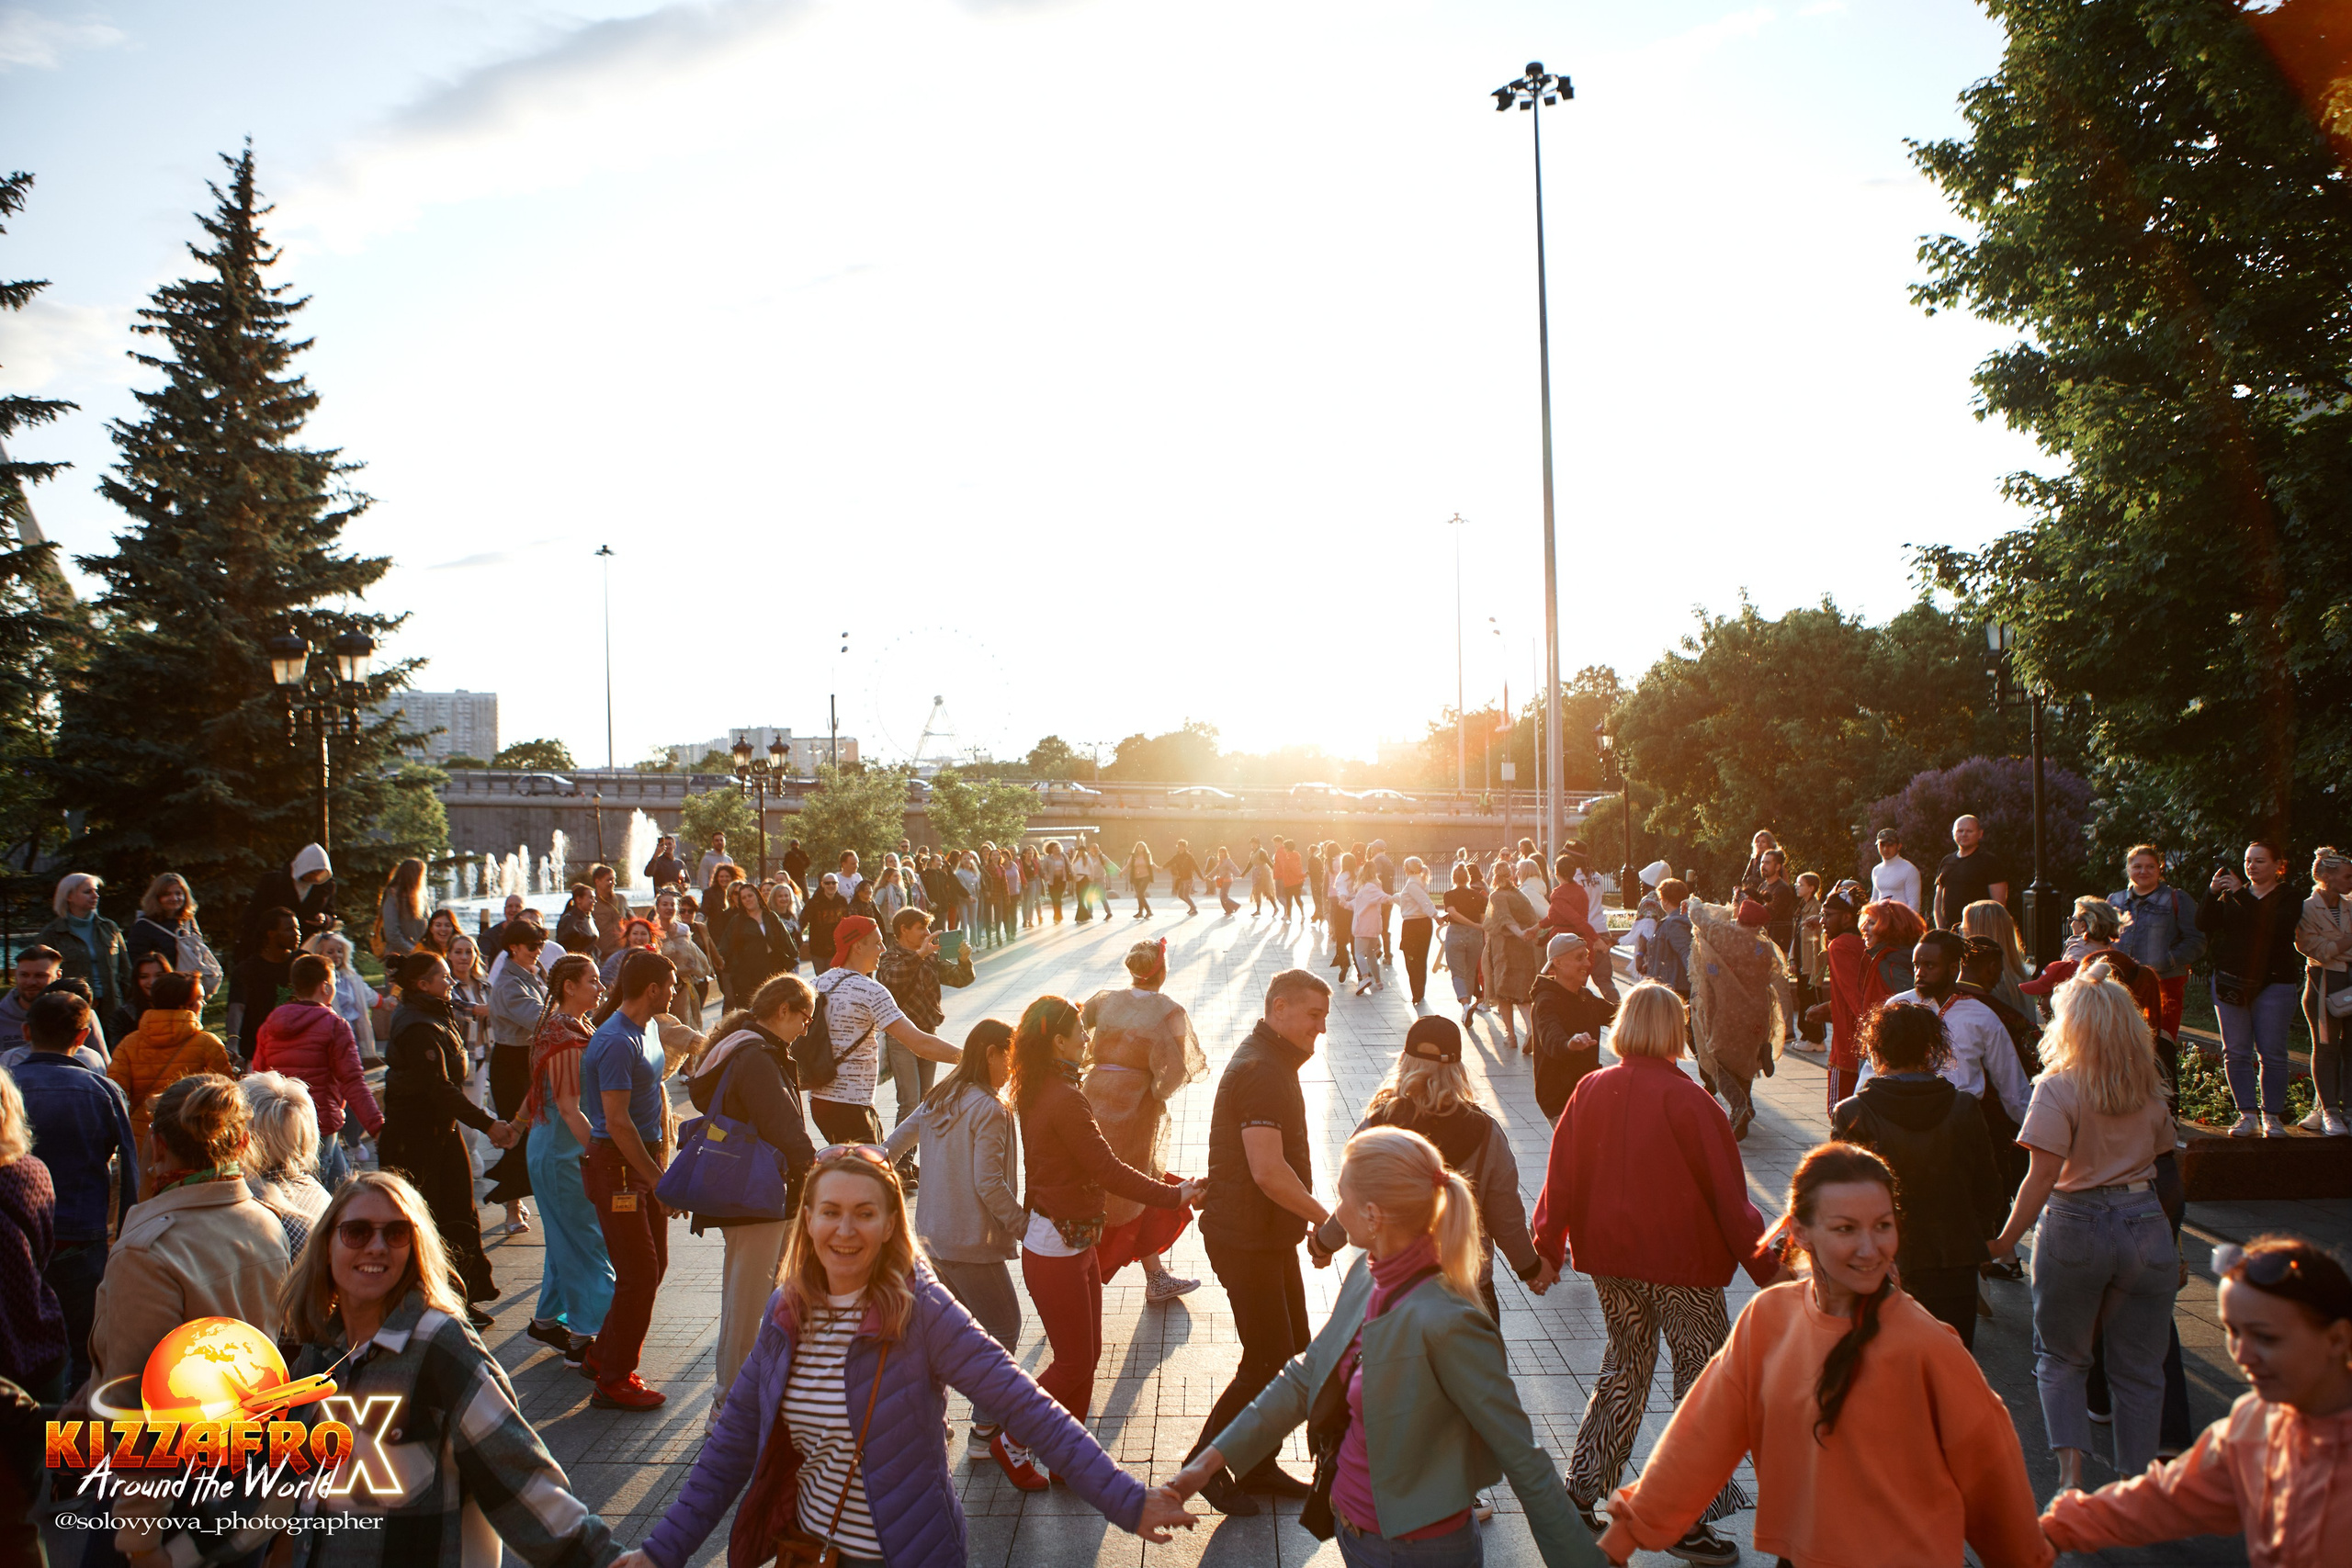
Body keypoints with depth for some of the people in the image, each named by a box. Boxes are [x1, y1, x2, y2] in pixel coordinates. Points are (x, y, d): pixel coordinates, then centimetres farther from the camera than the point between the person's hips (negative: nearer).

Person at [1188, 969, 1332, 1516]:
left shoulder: (1273, 1063, 12)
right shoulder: (1260, 1070, -22)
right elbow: (1269, 1172, -29)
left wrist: (1313, 1219, 18)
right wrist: (1327, 1218, -20)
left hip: (1271, 1235, 10)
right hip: (1246, 1240, -10)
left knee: (1291, 1348, 15)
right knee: (1268, 1360, -3)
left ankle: (1257, 1465, 27)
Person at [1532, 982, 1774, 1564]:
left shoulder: (1591, 1091, -3)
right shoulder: (1687, 1100, -16)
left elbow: (1561, 1176, 3)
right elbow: (1728, 1194, -12)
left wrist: (1548, 1248, 14)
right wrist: (1766, 1269, -5)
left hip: (1609, 1259, 5)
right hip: (1682, 1260, -5)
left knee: (1624, 1366, 21)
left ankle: (1580, 1491, 23)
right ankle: (1688, 1520, 10)